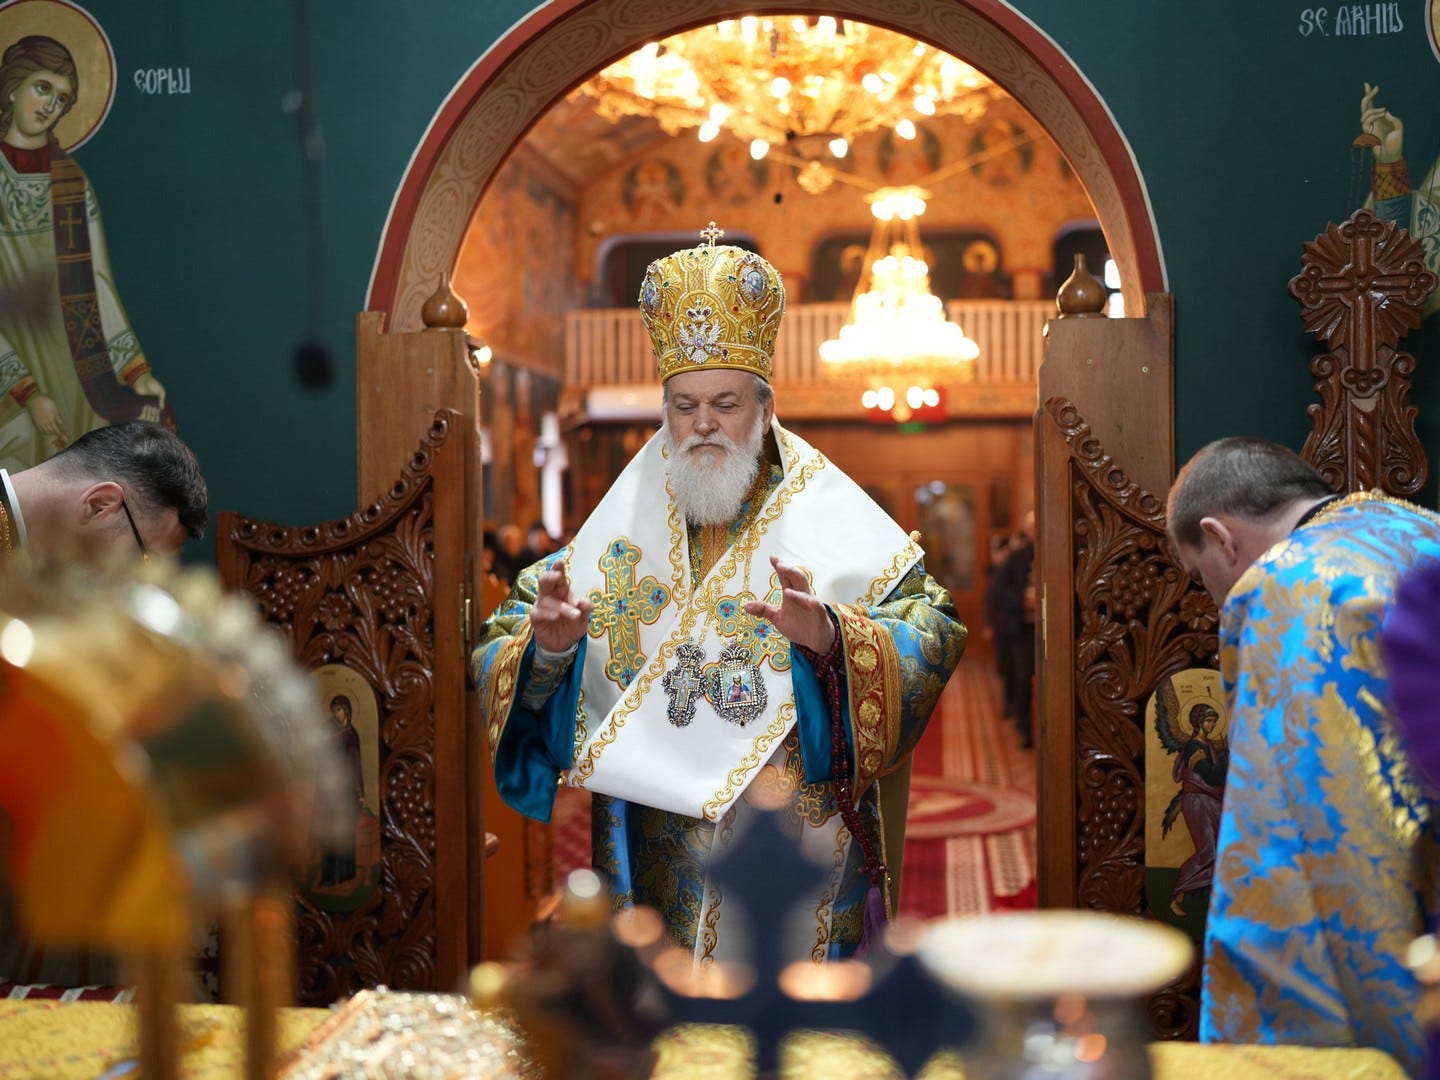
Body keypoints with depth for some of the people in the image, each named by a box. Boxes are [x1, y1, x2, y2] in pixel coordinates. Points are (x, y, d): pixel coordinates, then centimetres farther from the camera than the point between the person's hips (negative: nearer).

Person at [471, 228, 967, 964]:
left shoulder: (833, 518, -1)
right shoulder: (617, 528, 7)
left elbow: (932, 639, -13)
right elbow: (497, 654, 3)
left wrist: (832, 638, -31)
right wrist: (545, 646, -19)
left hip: (796, 853, -2)